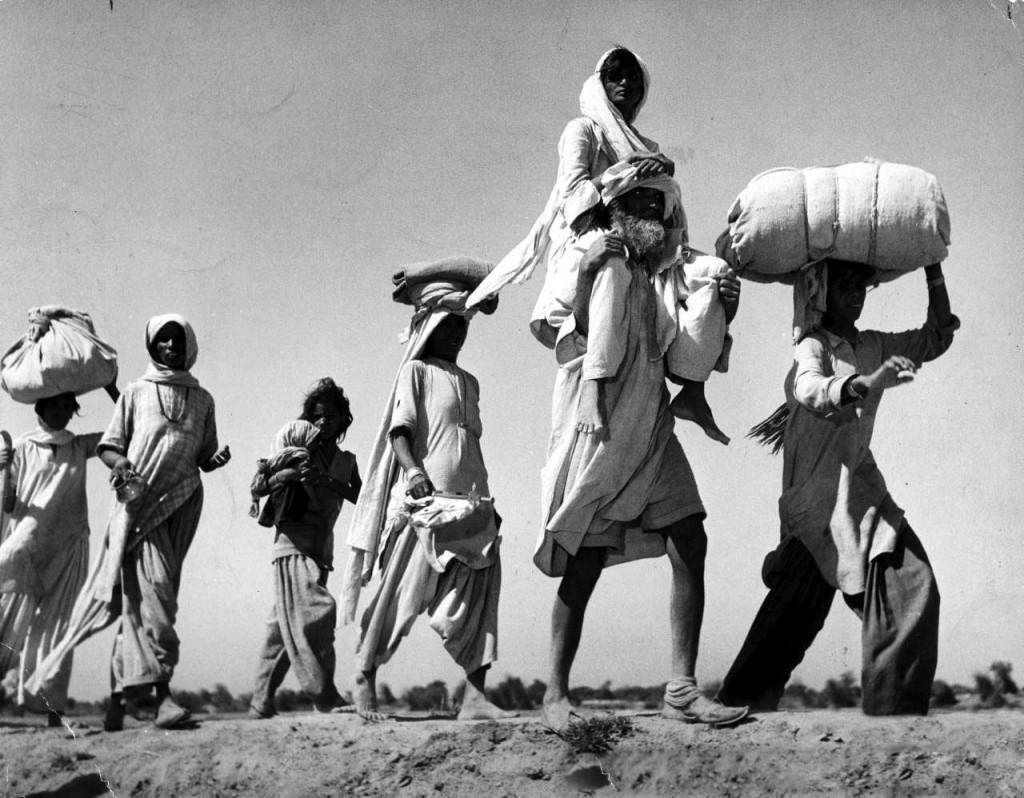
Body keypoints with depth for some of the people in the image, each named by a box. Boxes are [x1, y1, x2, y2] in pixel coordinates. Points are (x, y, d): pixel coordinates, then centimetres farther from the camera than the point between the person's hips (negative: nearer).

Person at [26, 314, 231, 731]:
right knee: (150, 589, -18)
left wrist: (218, 458, -2)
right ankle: (160, 691, -27)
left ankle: (120, 692, 4)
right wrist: (119, 462, -13)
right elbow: (107, 445, 9)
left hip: (183, 504, 3)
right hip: (140, 500, -3)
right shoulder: (136, 392, 12)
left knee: (142, 596, 0)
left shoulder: (201, 399, 19)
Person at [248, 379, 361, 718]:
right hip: (294, 541, -5)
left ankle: (261, 703, 9)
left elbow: (361, 497, 0)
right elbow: (258, 488, -1)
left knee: (284, 623, 6)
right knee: (316, 609, -20)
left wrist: (326, 481, -15)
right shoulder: (300, 443, 4)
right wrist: (286, 474, -19)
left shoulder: (345, 461, 18)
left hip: (321, 549, 6)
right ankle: (324, 695, -22)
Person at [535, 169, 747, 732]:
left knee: (690, 543, -6)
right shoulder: (598, 261, -2)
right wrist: (586, 278, -21)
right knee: (586, 560, -4)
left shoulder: (670, 275, 13)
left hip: (651, 432, 6)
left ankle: (681, 689, -3)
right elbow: (573, 343, -8)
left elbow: (686, 365, 17)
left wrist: (721, 315, 1)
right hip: (598, 428, -5)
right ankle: (556, 694, 6)